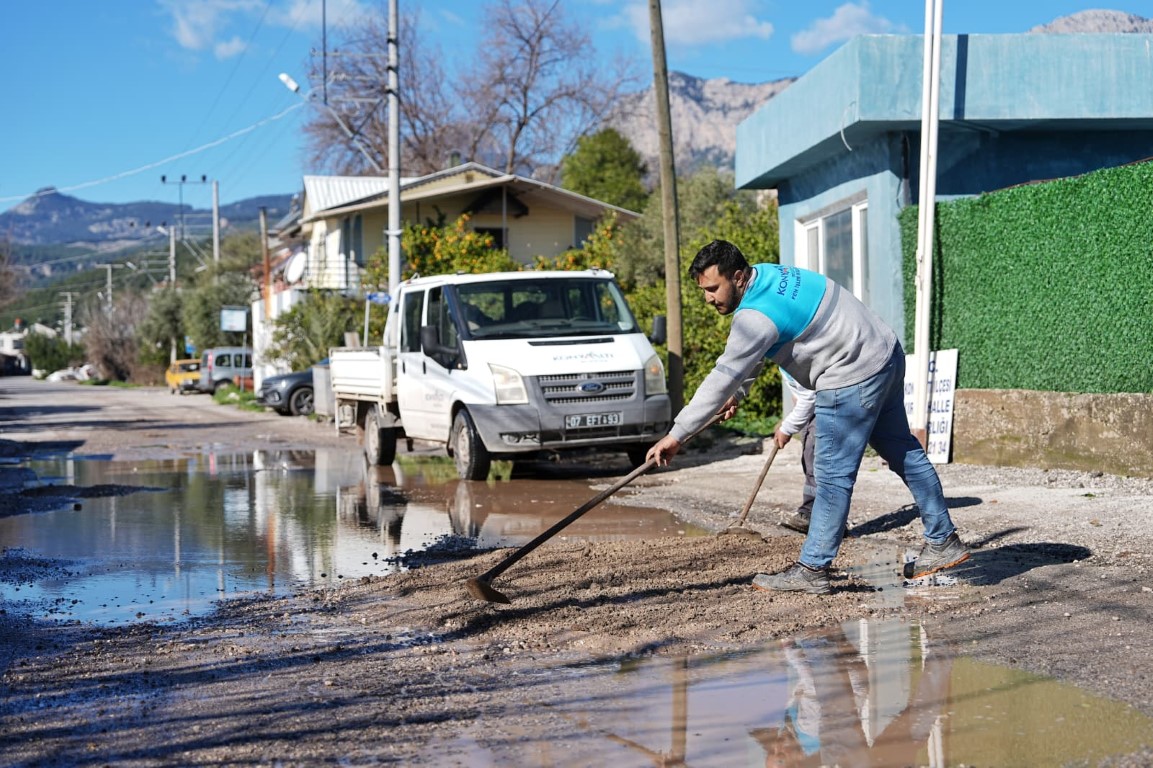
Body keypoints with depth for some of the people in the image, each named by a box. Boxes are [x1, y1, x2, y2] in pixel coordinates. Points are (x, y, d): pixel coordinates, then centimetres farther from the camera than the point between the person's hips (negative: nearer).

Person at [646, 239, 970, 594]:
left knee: (833, 474, -6)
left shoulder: (758, 317, -25)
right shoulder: (765, 274, 5)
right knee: (903, 451, 18)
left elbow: (721, 379, -25)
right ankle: (943, 542, 29)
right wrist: (737, 394, 15)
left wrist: (676, 434, -22)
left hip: (853, 378, -11)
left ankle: (812, 569, -2)